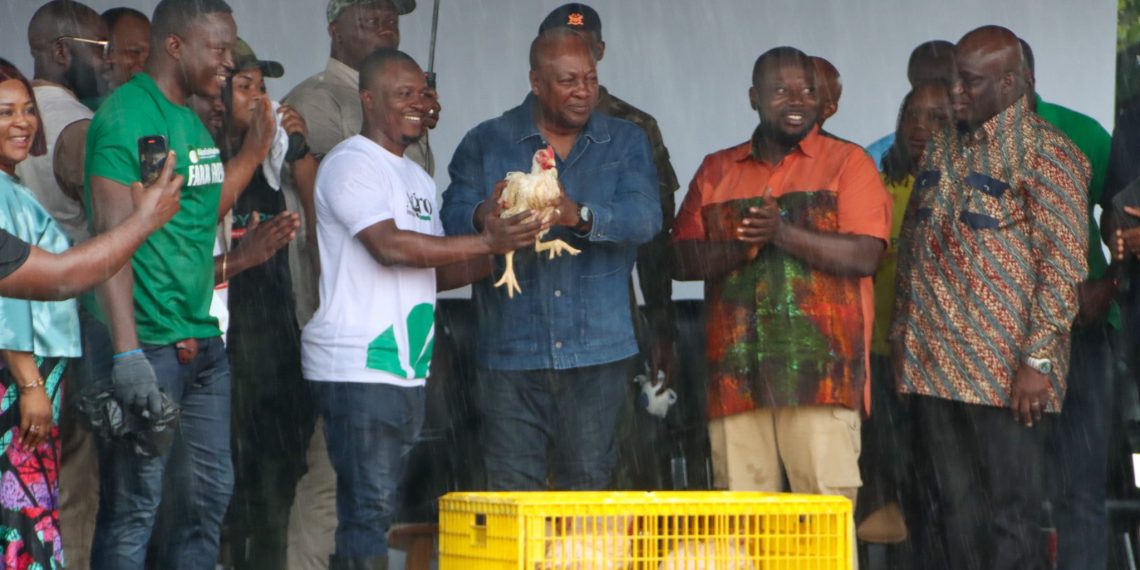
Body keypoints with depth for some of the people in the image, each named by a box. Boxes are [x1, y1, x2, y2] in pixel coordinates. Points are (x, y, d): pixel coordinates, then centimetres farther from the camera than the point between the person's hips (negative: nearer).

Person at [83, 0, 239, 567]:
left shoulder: (193, 120, 15)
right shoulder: (125, 115, -12)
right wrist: (126, 352, -23)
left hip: (202, 344, 9)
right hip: (148, 347, -9)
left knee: (209, 493, 12)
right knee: (132, 506, -5)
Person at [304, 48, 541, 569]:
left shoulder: (418, 178, 21)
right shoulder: (351, 164, -7)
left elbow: (433, 272, 20)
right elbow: (389, 245, -20)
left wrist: (492, 256, 1)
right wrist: (487, 242, -19)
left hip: (407, 368, 9)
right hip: (358, 366, -9)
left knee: (374, 508, 9)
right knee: (369, 507, -10)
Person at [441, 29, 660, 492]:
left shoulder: (626, 143, 10)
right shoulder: (486, 144, 9)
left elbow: (646, 217, -7)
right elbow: (451, 219, -2)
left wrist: (581, 216, -26)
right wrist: (483, 216, -26)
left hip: (596, 348, 1)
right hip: (511, 348, 0)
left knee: (588, 484, 3)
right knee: (512, 489, -3)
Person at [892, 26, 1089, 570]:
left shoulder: (1046, 153, -7)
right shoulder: (943, 148, 15)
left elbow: (1063, 264, -13)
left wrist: (1038, 360, -18)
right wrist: (901, 332, 15)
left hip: (1005, 372, -7)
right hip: (933, 363, 7)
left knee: (1011, 512, -3)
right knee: (952, 510, 10)